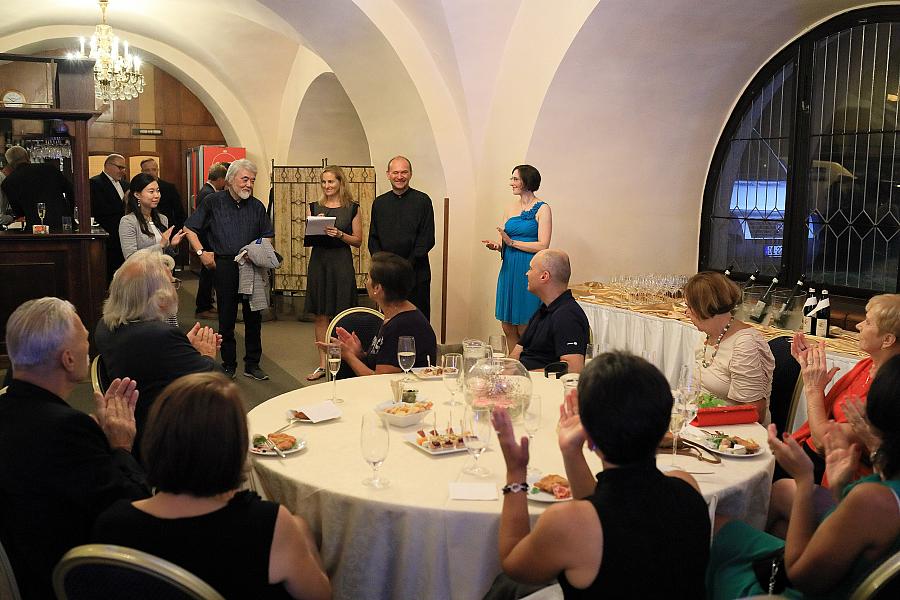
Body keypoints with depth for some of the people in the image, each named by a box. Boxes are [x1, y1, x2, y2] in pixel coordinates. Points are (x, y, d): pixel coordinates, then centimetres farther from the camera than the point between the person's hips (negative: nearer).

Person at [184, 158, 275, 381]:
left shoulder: (257, 206, 9)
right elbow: (189, 228, 6)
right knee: (226, 318, 5)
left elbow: (268, 236, 17)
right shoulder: (213, 202, 1)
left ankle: (252, 365, 17)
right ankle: (228, 365, 18)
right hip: (225, 266, -2)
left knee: (253, 317, 6)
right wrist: (201, 252, -4)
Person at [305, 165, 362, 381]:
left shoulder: (352, 208, 2)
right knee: (321, 316, 5)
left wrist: (340, 235, -14)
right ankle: (322, 364, 12)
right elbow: (307, 239, 12)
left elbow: (358, 241, 2)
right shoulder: (314, 207, 10)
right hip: (318, 262, 3)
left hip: (342, 263, -3)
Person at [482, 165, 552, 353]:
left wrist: (512, 242, -15)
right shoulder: (511, 208, 14)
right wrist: (497, 245, -1)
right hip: (509, 269, 7)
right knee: (507, 326, 9)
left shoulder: (542, 209, -6)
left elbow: (543, 246, -13)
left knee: (524, 328, -1)